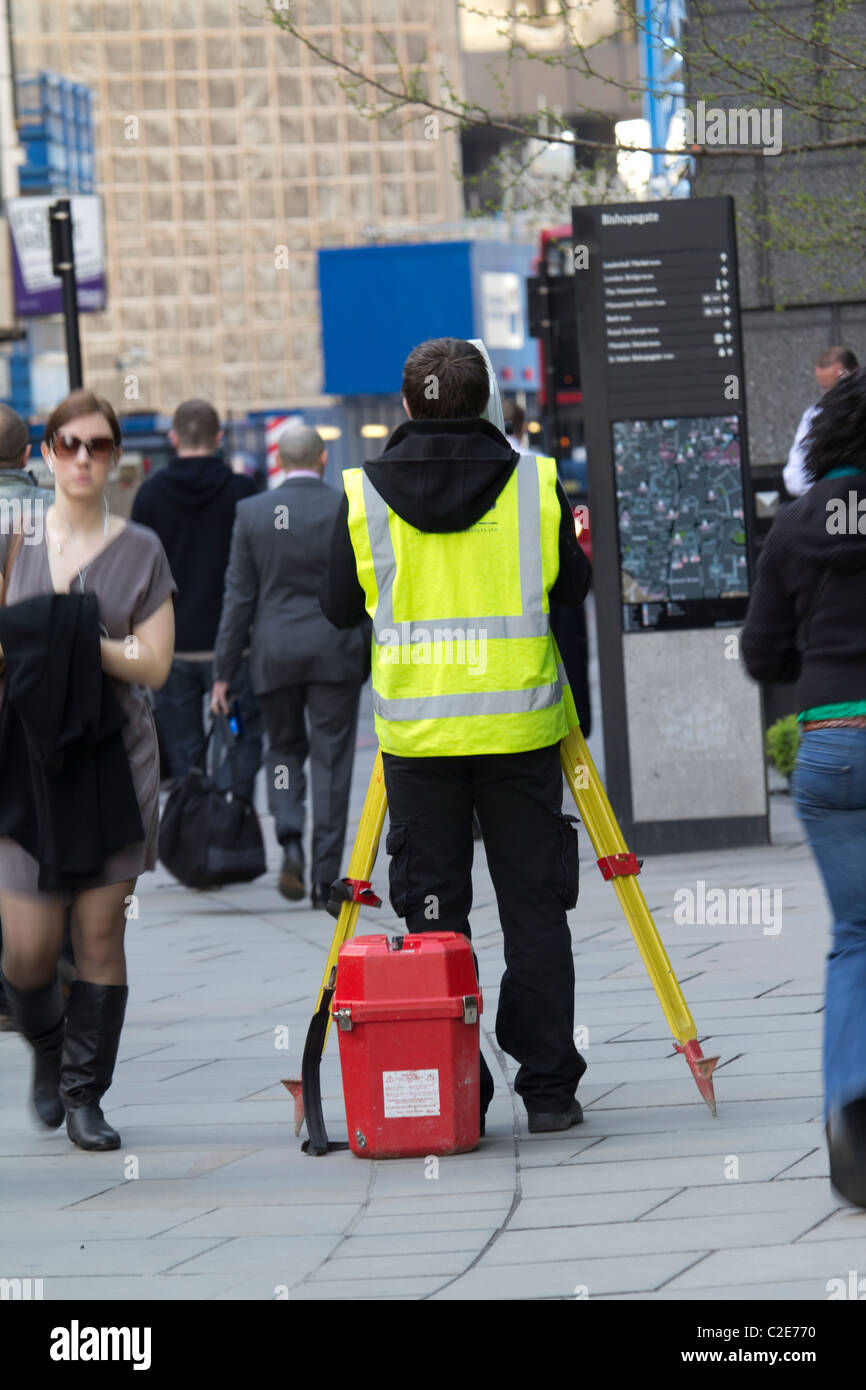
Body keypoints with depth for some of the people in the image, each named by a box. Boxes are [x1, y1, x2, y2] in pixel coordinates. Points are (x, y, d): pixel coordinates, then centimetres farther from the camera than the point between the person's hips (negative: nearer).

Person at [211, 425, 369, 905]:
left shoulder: (252, 512, -2)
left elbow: (239, 596, 1)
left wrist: (223, 671, 5)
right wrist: (378, 658, 10)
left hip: (275, 651, 1)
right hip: (336, 650, -1)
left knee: (283, 748, 18)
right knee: (331, 758, 4)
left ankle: (290, 840, -7)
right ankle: (325, 877, 2)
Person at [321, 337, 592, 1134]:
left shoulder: (362, 497, -2)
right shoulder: (535, 485, -2)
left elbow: (338, 609, 7)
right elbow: (574, 588, 7)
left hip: (416, 733, 0)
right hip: (519, 730, 0)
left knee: (433, 917, 6)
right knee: (533, 910, 6)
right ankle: (549, 1089, 6)